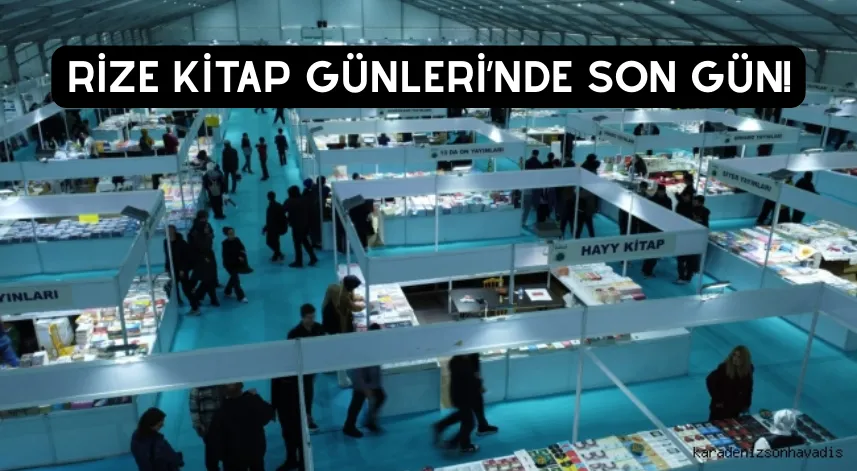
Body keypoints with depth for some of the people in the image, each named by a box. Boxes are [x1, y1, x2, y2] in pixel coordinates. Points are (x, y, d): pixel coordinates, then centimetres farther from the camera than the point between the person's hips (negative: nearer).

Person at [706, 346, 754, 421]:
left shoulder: (748, 369, -9)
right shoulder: (724, 367, -23)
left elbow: (748, 388, 5)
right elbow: (710, 380, -16)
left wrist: (746, 404, 4)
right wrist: (717, 399, -15)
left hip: (735, 406, 4)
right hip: (721, 405, -4)